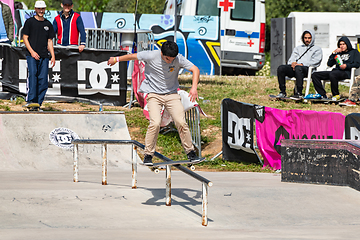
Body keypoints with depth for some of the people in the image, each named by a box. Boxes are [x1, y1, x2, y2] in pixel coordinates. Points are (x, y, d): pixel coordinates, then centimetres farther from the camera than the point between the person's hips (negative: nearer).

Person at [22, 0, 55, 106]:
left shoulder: (48, 24, 17)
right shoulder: (30, 22, 5)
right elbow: (25, 38, 1)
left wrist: (53, 56, 8)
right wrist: (32, 52, -11)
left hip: (44, 56, 4)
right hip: (32, 55, -4)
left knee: (43, 79, -3)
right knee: (33, 75, -19)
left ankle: (38, 102, 0)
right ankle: (30, 100, -21)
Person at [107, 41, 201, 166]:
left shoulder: (179, 59, -13)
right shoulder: (151, 56, -17)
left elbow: (195, 70, -11)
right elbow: (133, 56, -1)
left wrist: (194, 87, -28)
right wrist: (116, 59, 14)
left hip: (172, 94, 2)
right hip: (153, 94, -2)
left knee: (181, 122, -13)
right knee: (155, 123, -21)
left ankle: (190, 152, 5)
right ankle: (148, 155, -8)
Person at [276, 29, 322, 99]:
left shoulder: (317, 49, 18)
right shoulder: (298, 48, 34)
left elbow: (315, 62, 0)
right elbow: (291, 59, 22)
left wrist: (302, 64, -13)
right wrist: (292, 63, -5)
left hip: (307, 68, -5)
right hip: (294, 67, 5)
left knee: (298, 68, -42)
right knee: (281, 68, -25)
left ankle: (299, 93, -44)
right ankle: (282, 92, -23)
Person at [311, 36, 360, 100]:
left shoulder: (354, 52, 17)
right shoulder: (339, 53, 30)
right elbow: (329, 64, 21)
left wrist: (347, 66, -13)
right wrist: (334, 53, 11)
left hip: (346, 72, -6)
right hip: (336, 71, 6)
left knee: (332, 74, -41)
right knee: (315, 75, -11)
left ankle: (336, 95, -26)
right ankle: (323, 95, -21)